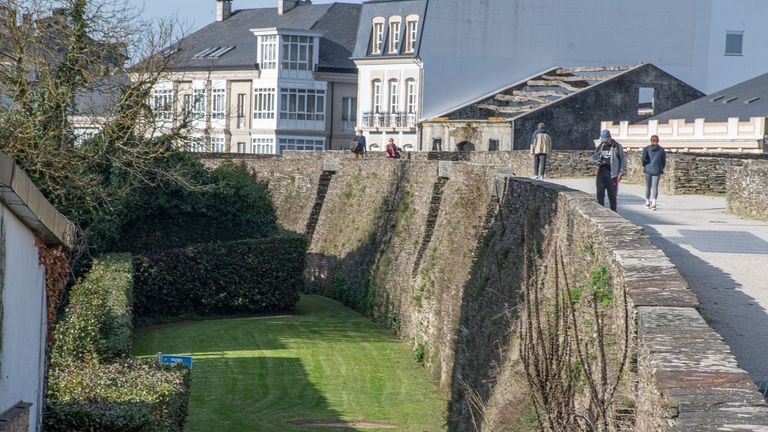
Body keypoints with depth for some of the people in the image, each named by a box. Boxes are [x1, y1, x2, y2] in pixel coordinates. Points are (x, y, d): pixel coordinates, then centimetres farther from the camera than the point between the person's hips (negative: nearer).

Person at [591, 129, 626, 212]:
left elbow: (622, 161, 0)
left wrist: (621, 173, -8)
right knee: (600, 194, 1)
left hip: (612, 173, -4)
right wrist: (597, 162, -6)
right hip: (601, 173, 4)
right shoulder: (600, 147, 13)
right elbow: (593, 158, 18)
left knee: (612, 194, 1)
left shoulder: (617, 147, 1)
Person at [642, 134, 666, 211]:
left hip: (648, 169, 0)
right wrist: (661, 169, 22)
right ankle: (653, 203, -15)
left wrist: (644, 166, 9)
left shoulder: (646, 149, 1)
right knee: (655, 186, -2)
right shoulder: (661, 150, 5)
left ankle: (647, 202, 26)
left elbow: (644, 159, -9)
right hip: (657, 170, 0)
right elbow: (664, 161, 7)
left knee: (648, 186, 13)